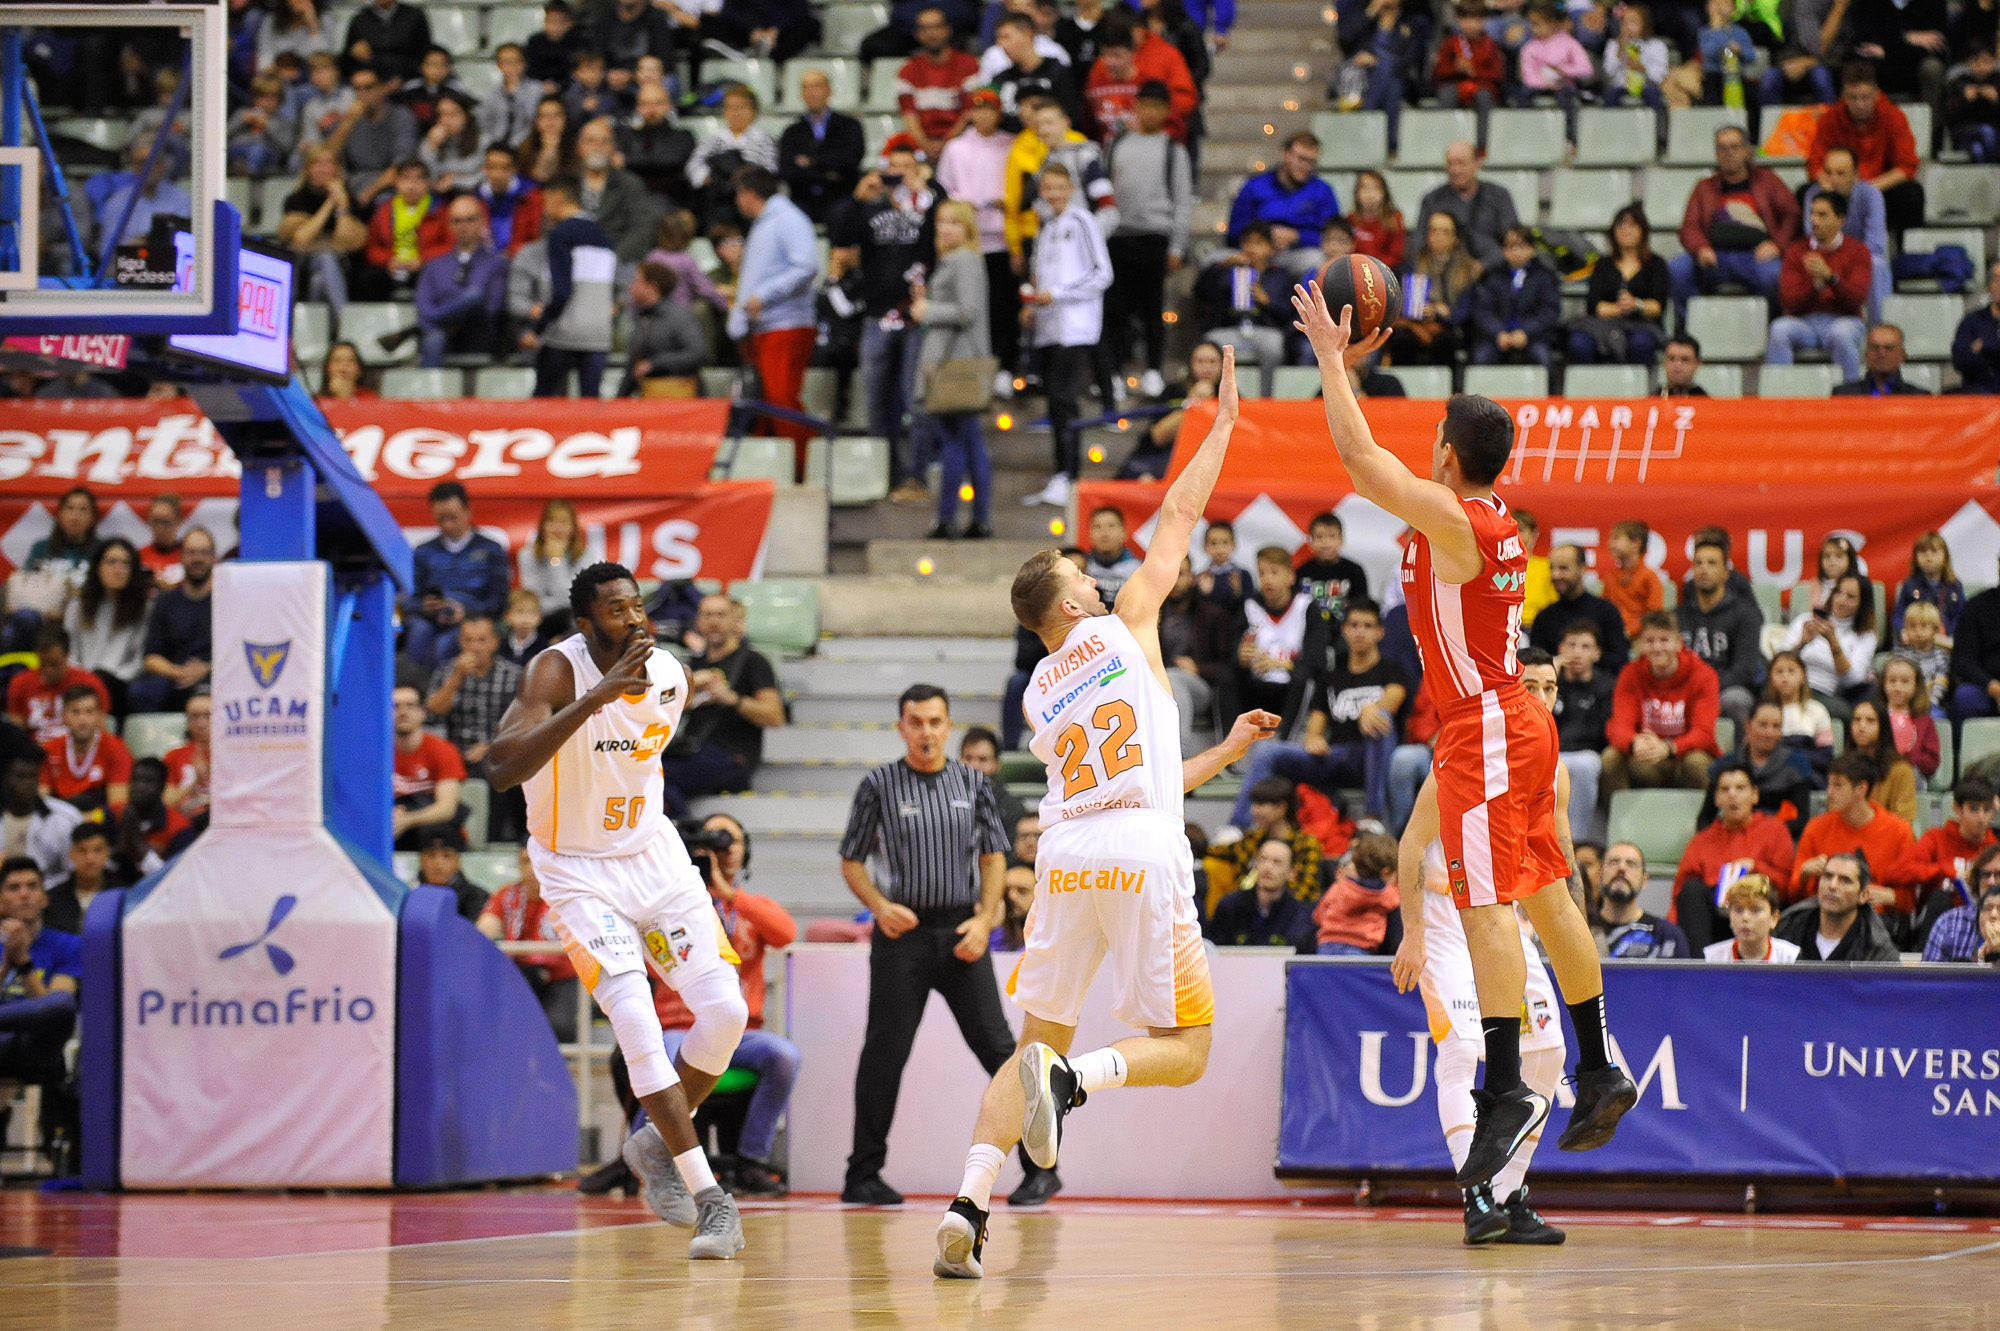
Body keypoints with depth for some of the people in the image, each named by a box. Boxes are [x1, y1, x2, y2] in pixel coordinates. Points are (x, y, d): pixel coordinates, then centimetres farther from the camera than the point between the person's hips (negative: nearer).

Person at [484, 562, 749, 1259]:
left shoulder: (670, 675, -5)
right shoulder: (559, 671, -22)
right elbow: (501, 769, -39)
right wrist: (594, 698, -43)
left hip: (655, 855, 5)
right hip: (580, 873, -5)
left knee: (725, 1010, -6)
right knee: (638, 1024, -19)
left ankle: (658, 1142, 20)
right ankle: (711, 1201, -14)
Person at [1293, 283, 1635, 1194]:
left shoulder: (1453, 522, -15)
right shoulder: (1493, 521, 11)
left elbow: (1363, 459, -17)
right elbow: (1375, 467, 24)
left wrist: (1332, 358, -7)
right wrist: (1350, 366, 24)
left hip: (1485, 733, -10)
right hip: (1517, 722, 10)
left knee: (1488, 904, -15)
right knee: (1545, 897, 14)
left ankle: (1506, 1092, -22)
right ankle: (1598, 1072, 20)